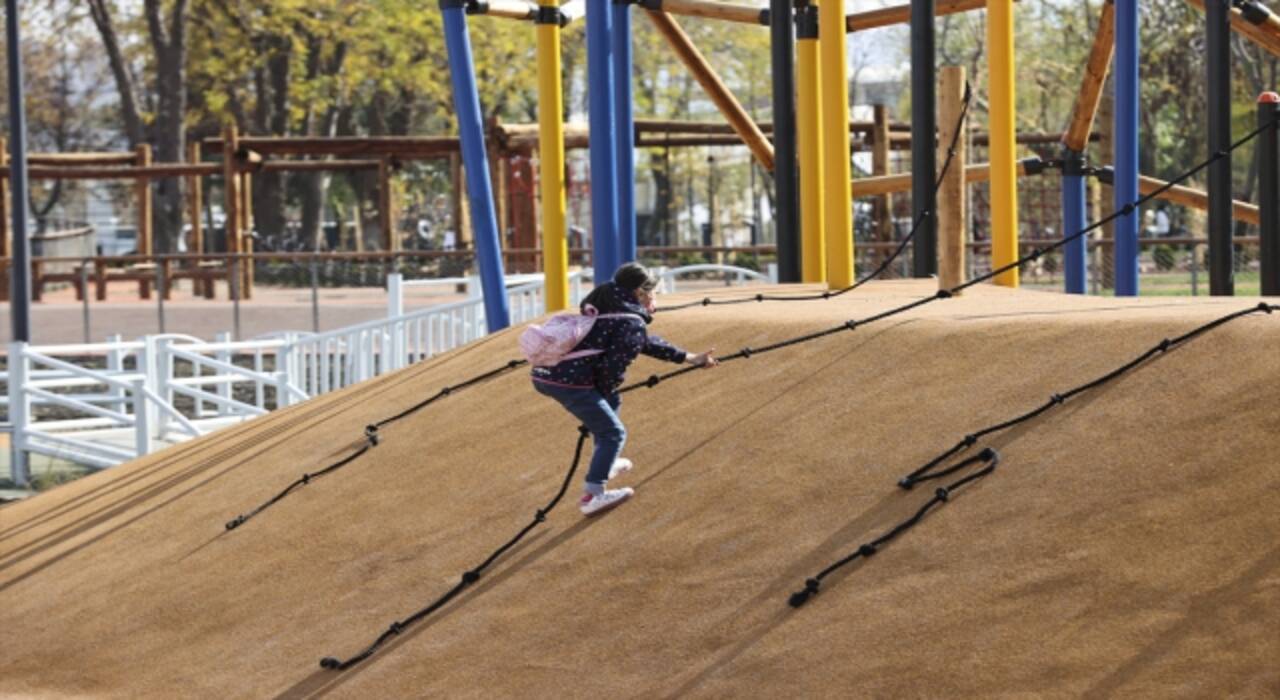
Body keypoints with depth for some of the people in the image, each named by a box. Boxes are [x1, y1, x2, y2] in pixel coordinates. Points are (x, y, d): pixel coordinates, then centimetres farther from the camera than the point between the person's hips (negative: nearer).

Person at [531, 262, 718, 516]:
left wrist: (690, 358, 35)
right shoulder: (633, 322, -6)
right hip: (570, 381, -9)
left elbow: (645, 342, 31)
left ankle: (604, 464, 42)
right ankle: (593, 495, -3)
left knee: (610, 401, 31)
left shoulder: (605, 306, 22)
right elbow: (613, 366, -11)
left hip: (545, 373, 9)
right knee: (612, 432, 3)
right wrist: (605, 394, 9)